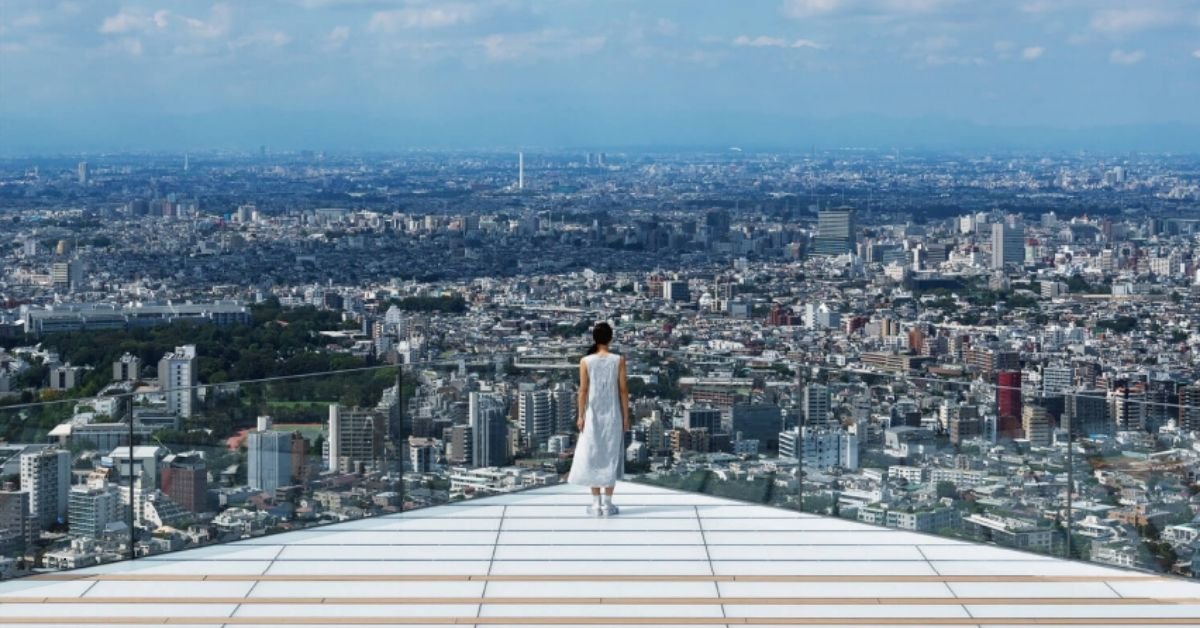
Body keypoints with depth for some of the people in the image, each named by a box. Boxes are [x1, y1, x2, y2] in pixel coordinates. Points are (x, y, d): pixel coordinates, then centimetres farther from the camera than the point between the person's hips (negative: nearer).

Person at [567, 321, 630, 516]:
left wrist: (580, 416, 2)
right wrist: (626, 416, 2)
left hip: (593, 415, 0)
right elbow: (623, 390, -5)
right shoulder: (618, 360, -7)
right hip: (613, 414, 0)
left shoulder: (585, 361, -6)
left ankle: (596, 504, 8)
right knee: (611, 456, 6)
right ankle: (607, 504, 6)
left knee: (592, 456, 8)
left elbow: (583, 390, -6)